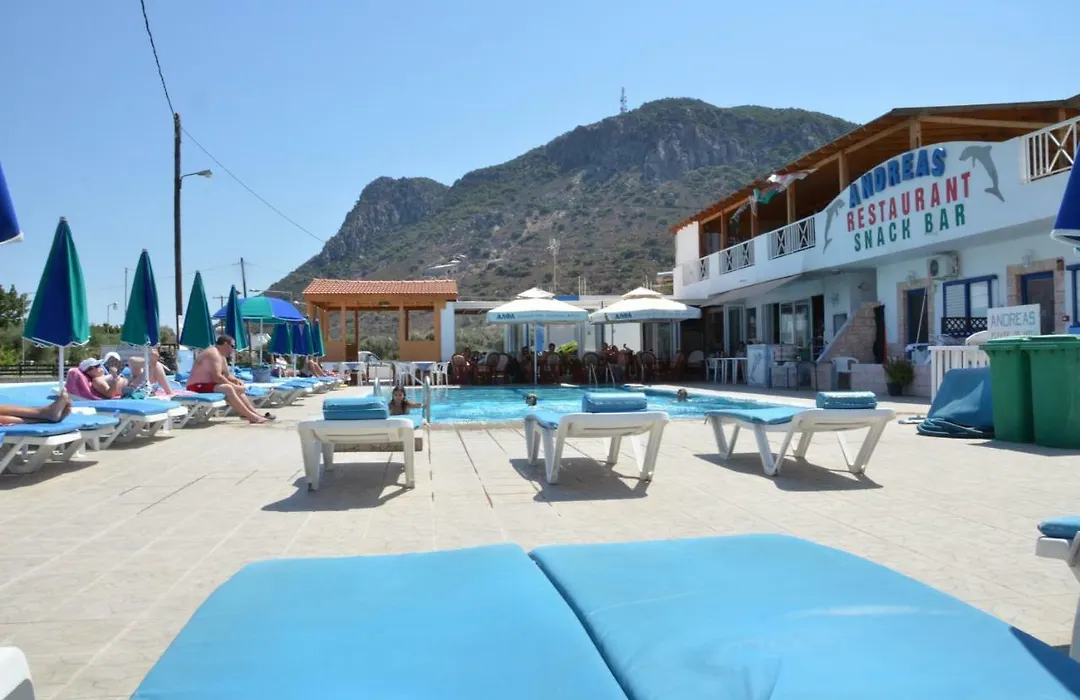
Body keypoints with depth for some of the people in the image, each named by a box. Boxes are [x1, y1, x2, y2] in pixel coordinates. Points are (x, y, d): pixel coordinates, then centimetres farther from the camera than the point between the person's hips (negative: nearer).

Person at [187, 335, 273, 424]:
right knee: (228, 388, -29)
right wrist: (234, 386, -22)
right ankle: (251, 417, -31)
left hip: (207, 385, 11)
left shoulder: (221, 356, 14)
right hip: (197, 387, -11)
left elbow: (227, 375, 20)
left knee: (237, 391, 7)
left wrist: (236, 380, -1)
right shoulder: (214, 354, -18)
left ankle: (257, 414, 0)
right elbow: (217, 377, -28)